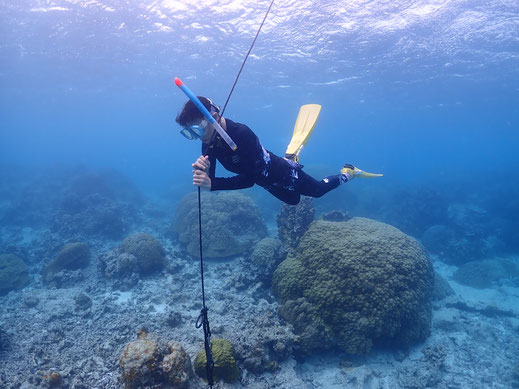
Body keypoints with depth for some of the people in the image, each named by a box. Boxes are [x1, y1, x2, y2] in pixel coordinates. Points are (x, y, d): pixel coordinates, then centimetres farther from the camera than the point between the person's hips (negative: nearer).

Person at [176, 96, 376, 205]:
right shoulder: (209, 142, -18)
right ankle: (291, 158, 48)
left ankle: (348, 172, 43)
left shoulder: (241, 134, -39)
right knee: (293, 200, 33)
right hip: (266, 181, 7)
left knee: (318, 190, 19)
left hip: (281, 174, -7)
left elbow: (248, 179, -41)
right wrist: (202, 170, -39)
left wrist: (212, 184, -50)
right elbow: (209, 180, -16)